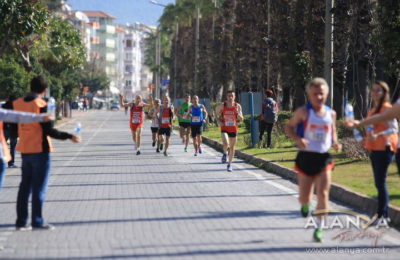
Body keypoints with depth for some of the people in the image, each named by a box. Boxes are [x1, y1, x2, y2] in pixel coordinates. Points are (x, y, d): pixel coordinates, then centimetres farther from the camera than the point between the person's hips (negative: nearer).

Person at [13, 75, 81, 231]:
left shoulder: (17, 103, 4)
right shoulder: (41, 105, -14)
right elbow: (49, 130, -17)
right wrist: (69, 136, -12)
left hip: (24, 150, 6)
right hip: (40, 150, -6)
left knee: (25, 186, 12)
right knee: (39, 187, 1)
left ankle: (21, 221, 12)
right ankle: (37, 222, 2)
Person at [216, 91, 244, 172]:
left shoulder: (238, 106, -2)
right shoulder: (222, 106, -5)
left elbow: (241, 119, -1)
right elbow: (217, 114, 12)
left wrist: (238, 113, -20)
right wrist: (219, 121, -6)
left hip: (234, 129, 2)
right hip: (224, 129, -2)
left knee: (232, 147, 10)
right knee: (226, 144, -25)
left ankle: (229, 164, 25)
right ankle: (224, 154, 9)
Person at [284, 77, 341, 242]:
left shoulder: (331, 113, 6)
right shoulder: (303, 112, -5)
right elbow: (288, 127, 1)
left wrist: (335, 143, 0)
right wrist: (298, 139, -18)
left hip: (324, 158, 2)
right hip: (306, 157, -2)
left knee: (323, 194, -9)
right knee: (304, 197, 6)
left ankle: (319, 228, 0)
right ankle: (305, 205, 44)